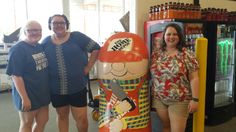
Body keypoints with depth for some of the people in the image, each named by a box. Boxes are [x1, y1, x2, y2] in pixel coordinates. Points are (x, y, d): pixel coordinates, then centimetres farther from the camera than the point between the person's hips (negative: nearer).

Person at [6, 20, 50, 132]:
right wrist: (24, 98, -22)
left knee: (42, 121, 18)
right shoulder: (18, 49, -16)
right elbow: (16, 75, -20)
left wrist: (48, 89, 15)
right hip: (28, 95, -7)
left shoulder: (41, 47, 6)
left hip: (43, 93, 7)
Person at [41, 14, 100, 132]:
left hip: (78, 86, -2)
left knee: (81, 118, 4)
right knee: (62, 116, 19)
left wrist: (88, 67, -5)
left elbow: (96, 48, -2)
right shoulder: (46, 42, 4)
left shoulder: (77, 37, -5)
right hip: (56, 88, 3)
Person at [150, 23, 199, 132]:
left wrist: (194, 99, -14)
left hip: (179, 101, -3)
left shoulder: (187, 54, -8)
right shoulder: (156, 53, 3)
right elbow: (151, 74, 8)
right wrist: (152, 95, 8)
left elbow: (194, 78, -10)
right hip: (159, 99, 4)